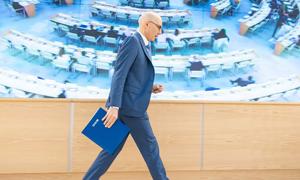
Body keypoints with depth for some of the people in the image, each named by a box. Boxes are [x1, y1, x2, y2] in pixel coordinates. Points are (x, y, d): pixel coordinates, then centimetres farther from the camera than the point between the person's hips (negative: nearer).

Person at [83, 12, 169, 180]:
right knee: (150, 146, 1)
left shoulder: (143, 47, 20)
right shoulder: (132, 41, -11)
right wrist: (114, 107, -26)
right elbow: (119, 74, -20)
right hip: (128, 106, -10)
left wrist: (152, 88, 9)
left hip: (129, 105, 10)